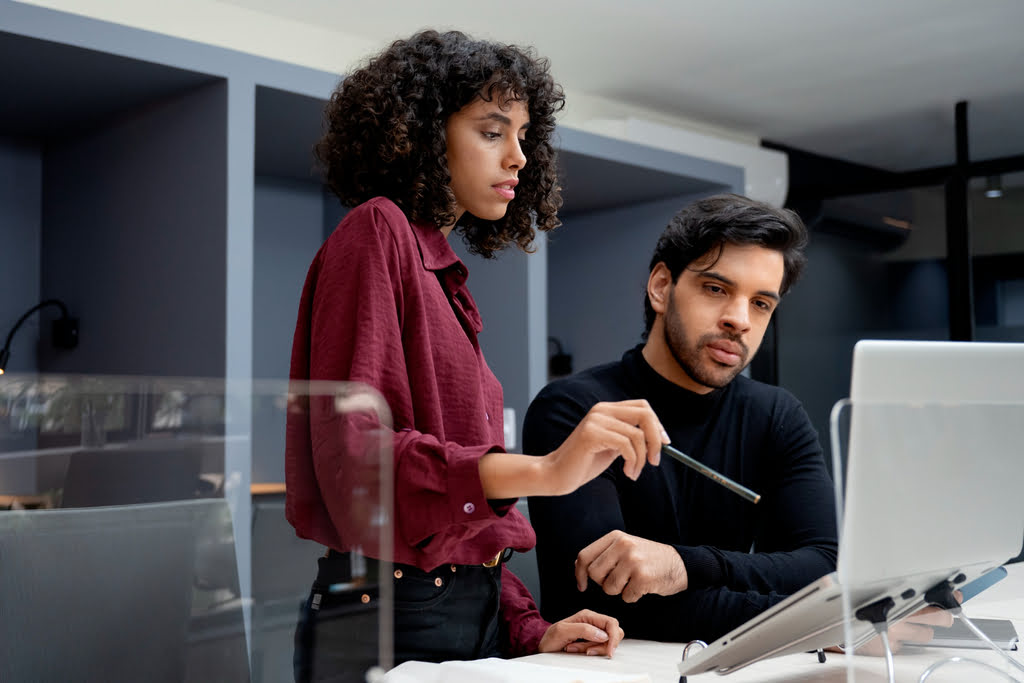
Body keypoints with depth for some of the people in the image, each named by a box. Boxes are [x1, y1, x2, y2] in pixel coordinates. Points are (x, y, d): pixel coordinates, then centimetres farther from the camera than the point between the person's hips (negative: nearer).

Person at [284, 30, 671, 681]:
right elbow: (353, 455, -20)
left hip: (472, 616, 7)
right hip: (394, 621, -7)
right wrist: (541, 470, -32)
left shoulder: (445, 274, 13)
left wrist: (524, 627, 2)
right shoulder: (377, 231, -8)